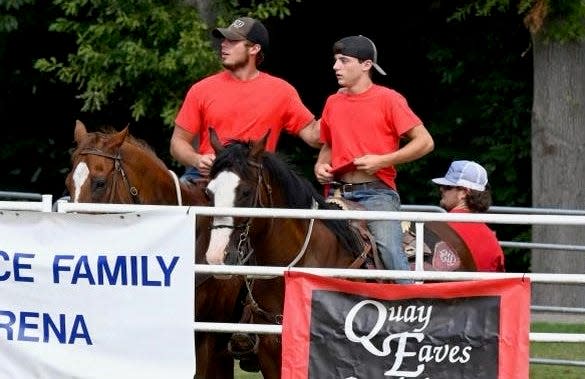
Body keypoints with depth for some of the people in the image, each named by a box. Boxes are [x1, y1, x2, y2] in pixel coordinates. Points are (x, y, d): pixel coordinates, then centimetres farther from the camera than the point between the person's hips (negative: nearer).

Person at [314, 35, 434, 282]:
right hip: (338, 194, 6)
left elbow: (425, 142, -6)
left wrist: (382, 160, -14)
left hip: (376, 191, -6)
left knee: (390, 251, -19)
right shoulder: (333, 103, 14)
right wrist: (321, 166, 8)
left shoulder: (388, 100, -2)